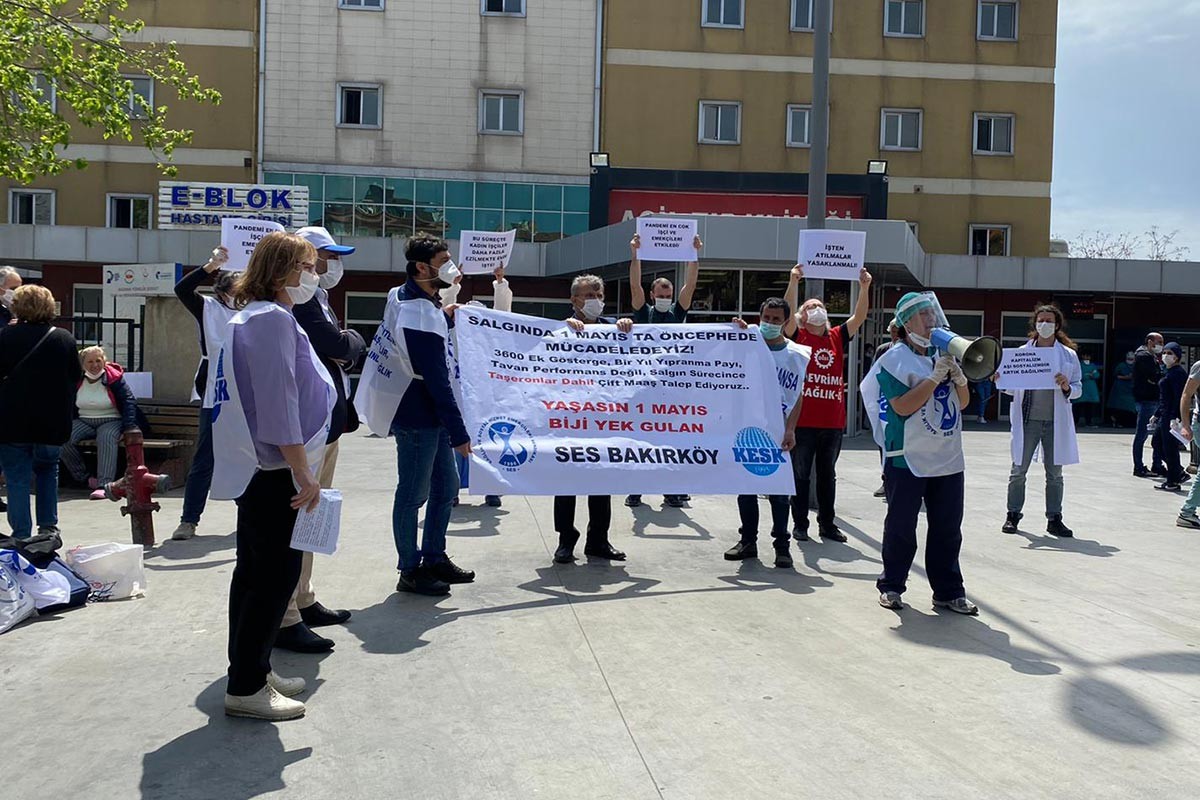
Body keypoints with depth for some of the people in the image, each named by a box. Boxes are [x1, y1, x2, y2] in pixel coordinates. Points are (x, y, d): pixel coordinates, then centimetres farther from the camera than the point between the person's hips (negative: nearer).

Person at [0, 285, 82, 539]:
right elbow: (76, 378, 4)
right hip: (53, 423, 2)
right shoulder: (65, 339, -3)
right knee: (48, 469, 22)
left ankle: (22, 535, 4)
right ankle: (48, 526, 16)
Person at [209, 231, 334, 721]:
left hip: (253, 470, 10)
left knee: (256, 572, 15)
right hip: (274, 472, -10)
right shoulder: (273, 319, -16)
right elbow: (279, 406, -21)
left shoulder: (250, 318, 16)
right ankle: (246, 688, 3)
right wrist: (305, 474, -18)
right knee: (275, 575, -4)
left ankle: (251, 672, 26)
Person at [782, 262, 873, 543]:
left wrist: (864, 287, -10)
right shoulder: (797, 336, 0)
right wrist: (794, 281, -26)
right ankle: (800, 525, 14)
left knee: (828, 475, 14)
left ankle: (827, 524, 23)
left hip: (833, 422, 4)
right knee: (800, 475, 5)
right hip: (803, 421, -4)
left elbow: (859, 317, 3)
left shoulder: (837, 338, 11)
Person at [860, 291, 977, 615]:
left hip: (948, 458, 6)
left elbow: (963, 402, 14)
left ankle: (948, 591, 17)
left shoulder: (944, 354, 13)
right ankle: (891, 585, 17)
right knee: (901, 526, 3)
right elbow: (902, 406, -16)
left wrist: (958, 376, -5)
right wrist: (935, 377, -18)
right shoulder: (895, 358, -6)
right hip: (908, 458, -6)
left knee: (948, 528, 8)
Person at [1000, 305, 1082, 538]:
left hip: (1055, 421, 0)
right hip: (1027, 420, 0)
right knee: (1018, 471, 5)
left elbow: (1078, 388, 6)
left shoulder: (1068, 355, 5)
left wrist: (1066, 387, -15)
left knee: (1054, 473, 7)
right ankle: (1013, 515, 15)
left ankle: (1054, 519, 14)